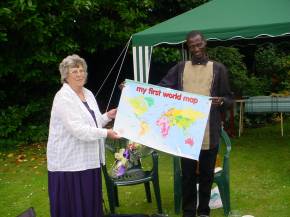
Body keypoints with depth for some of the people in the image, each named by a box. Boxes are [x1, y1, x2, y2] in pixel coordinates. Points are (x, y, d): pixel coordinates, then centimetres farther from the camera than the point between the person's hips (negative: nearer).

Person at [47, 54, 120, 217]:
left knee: (91, 201, 14)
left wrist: (107, 117, 2)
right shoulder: (63, 98, -15)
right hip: (69, 161, -8)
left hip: (88, 159, 8)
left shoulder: (88, 94, 11)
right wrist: (106, 133, -20)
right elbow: (78, 129, -23)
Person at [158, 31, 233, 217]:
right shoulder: (180, 68, 8)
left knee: (206, 174, 10)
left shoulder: (218, 69, 4)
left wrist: (221, 101, -18)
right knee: (188, 174, 7)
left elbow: (229, 99, 5)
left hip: (209, 133, -1)